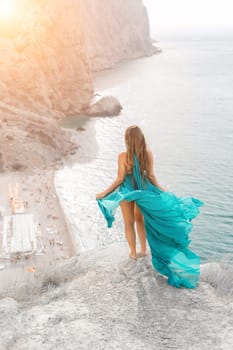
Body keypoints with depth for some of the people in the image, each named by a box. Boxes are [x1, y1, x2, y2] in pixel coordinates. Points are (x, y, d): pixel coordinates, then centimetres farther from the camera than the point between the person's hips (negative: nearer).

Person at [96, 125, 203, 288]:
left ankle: (133, 253, 30)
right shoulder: (148, 154, -17)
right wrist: (162, 190, 5)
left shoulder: (123, 156, -26)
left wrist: (104, 193, -8)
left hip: (127, 191, -3)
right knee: (140, 219, 26)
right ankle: (143, 249, 34)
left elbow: (120, 179, -19)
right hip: (143, 190, 3)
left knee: (129, 222, 17)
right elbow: (151, 176, -10)